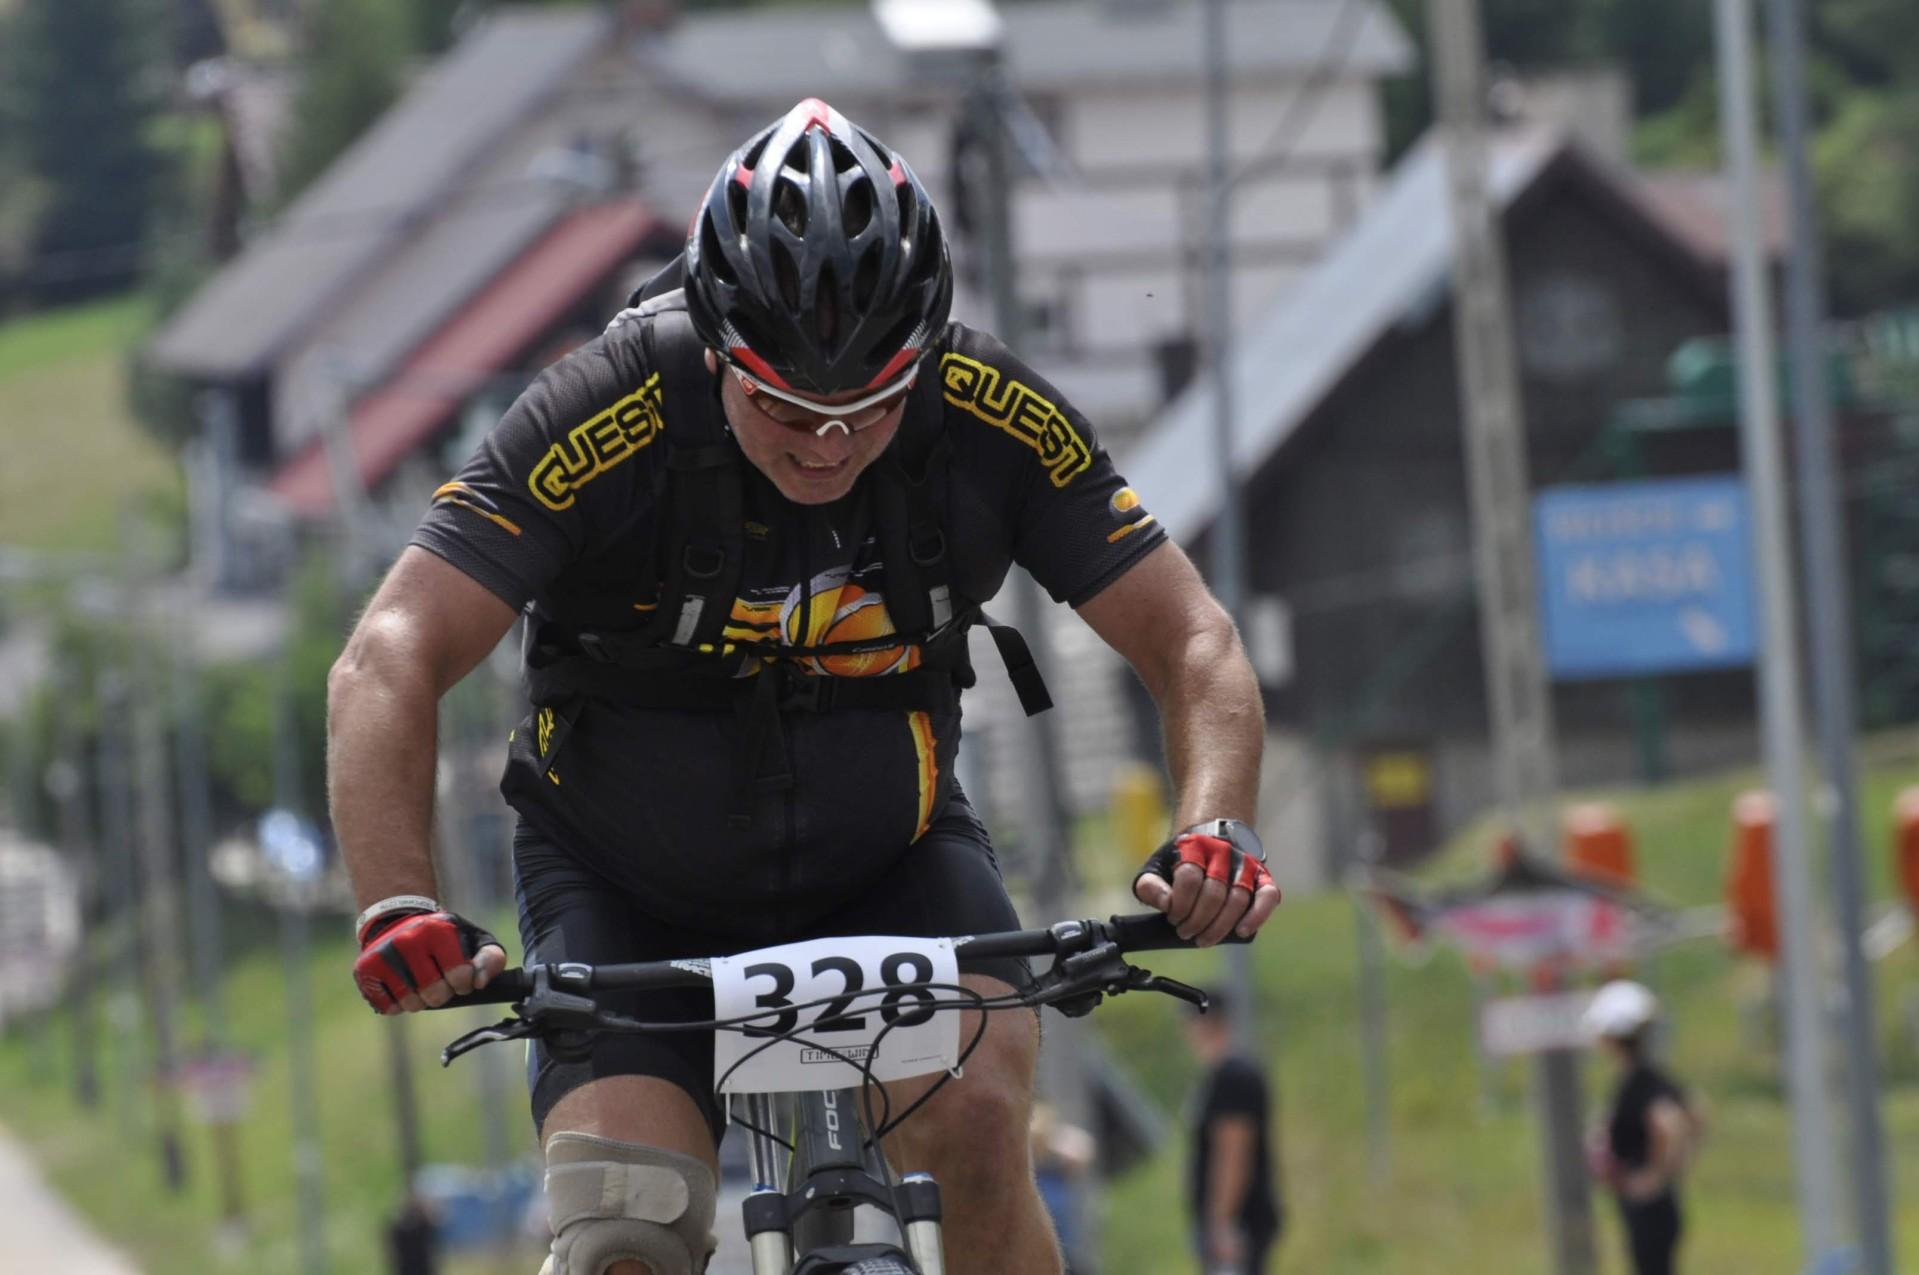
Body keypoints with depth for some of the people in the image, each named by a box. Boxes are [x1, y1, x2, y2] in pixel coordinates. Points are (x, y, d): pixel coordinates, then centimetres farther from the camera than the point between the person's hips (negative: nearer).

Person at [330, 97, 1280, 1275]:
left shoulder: (995, 424, -21)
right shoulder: (607, 417, -28)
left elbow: (1194, 646, -16)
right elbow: (388, 667, -32)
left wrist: (1215, 832, -36)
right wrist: (400, 908, -48)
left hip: (888, 857, 1)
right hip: (631, 888, -1)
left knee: (974, 1128, -26)